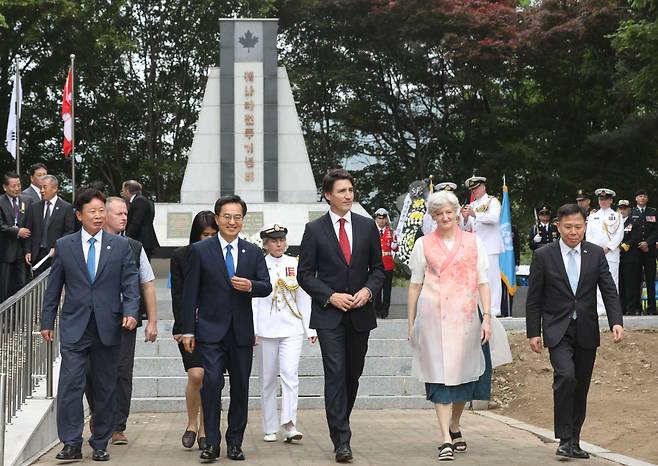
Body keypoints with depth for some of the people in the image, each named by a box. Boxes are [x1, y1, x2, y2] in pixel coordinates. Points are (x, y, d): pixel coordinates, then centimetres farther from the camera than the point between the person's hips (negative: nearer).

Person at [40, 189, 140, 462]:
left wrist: (130, 311, -15)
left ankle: (100, 444, 18)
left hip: (108, 326, 1)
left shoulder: (120, 246, 5)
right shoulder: (64, 246, 6)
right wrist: (47, 322, 7)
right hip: (74, 326, -1)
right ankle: (71, 444, -4)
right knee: (70, 384, -9)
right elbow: (54, 287, 9)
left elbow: (130, 283, 1)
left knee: (105, 387, 7)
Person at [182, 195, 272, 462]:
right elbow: (190, 293, 0)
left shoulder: (253, 252, 9)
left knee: (240, 388, 7)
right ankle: (211, 443, -6)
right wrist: (188, 330, -4)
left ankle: (235, 443, 18)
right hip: (211, 330, -3)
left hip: (242, 331, 3)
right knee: (211, 382, -14)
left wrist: (250, 286, -19)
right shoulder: (200, 251, 1)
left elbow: (266, 287, 4)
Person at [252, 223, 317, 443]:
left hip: (292, 329, 1)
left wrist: (310, 329, 8)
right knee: (268, 379, 5)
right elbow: (252, 300, 0)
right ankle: (270, 429, 13)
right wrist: (252, 330, -7)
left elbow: (304, 299, 10)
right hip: (266, 330, -1)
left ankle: (289, 425, -17)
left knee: (290, 374, -14)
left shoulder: (295, 265, 8)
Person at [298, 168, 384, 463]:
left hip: (360, 314, 3)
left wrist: (368, 290, -7)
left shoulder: (367, 226, 8)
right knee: (335, 374, -11)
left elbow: (378, 268, 12)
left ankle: (339, 425, 30)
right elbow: (305, 274, 0)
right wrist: (330, 296, -12)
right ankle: (342, 441, -11)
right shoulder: (314, 229, 0)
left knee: (353, 375, 11)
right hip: (329, 315, -3)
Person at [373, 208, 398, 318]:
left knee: (387, 288, 3)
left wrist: (393, 238, -15)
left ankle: (385, 308, 9)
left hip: (388, 265, 0)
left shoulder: (391, 232, 5)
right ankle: (378, 309, 10)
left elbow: (395, 249, 1)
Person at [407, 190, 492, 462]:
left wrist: (487, 317, -3)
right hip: (433, 317, -1)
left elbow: (483, 283, 7)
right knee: (440, 376, -7)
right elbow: (415, 286, 9)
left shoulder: (473, 242, 8)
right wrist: (411, 324, 6)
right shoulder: (423, 245, 7)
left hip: (465, 317, 1)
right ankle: (446, 440, -9)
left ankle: (455, 429, 28)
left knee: (463, 374, 7)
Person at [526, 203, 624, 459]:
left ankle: (574, 441, 19)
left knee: (581, 388, 8)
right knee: (565, 376, -22)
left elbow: (609, 291, 1)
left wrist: (616, 322, -13)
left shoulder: (596, 254, 4)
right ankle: (564, 438, -14)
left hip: (586, 332, 3)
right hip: (558, 330, -3)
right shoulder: (543, 256, -3)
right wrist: (533, 332, -3)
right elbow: (534, 298, 0)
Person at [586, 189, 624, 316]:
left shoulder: (616, 216, 9)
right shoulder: (592, 216, 16)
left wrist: (608, 247, -9)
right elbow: (588, 234, 12)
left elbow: (619, 235, 1)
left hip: (611, 252, -2)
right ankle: (599, 307, -5)